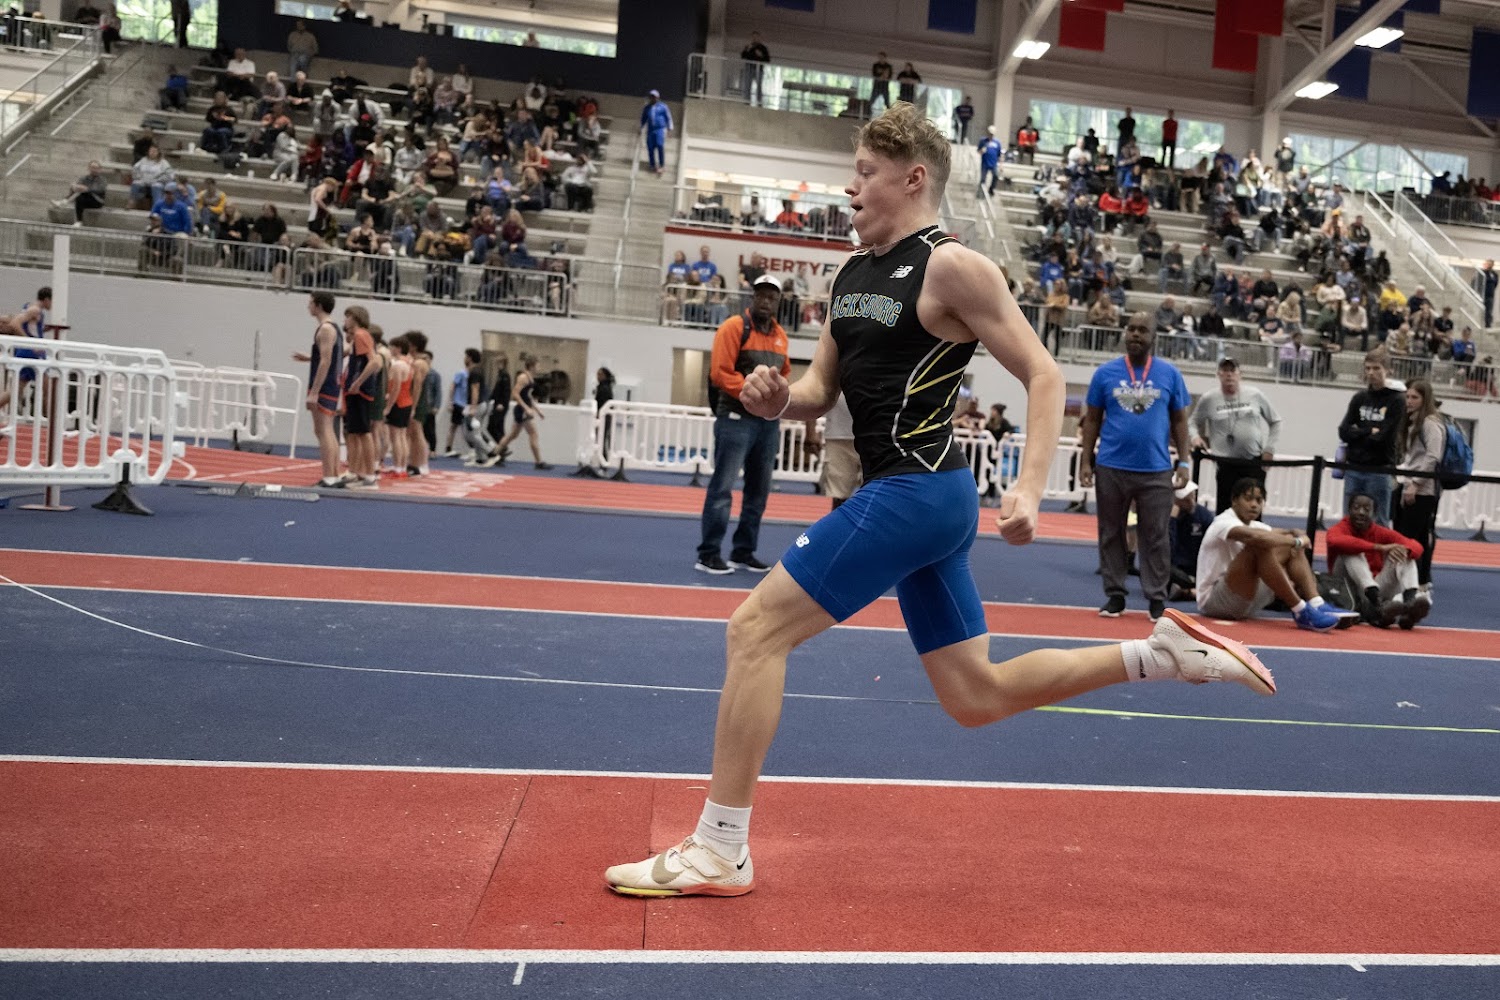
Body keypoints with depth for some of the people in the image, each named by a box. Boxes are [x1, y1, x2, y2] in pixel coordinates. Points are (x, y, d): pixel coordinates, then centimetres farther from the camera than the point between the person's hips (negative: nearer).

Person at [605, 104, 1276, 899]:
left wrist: (1028, 490, -23)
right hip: (905, 496, 9)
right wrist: (776, 398, -4)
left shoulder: (951, 267, -9)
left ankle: (718, 853, 0)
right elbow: (820, 391, 19)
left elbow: (1043, 375, -10)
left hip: (915, 492, -9)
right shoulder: (852, 275, 16)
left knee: (756, 628, -9)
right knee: (977, 697, 13)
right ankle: (1165, 653, 21)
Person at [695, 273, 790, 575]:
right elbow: (721, 373, -14)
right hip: (736, 419, -7)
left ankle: (743, 552, 21)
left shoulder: (780, 335, 14)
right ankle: (708, 555, -1)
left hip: (769, 422, 7)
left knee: (759, 490, 11)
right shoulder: (734, 327, -7)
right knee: (722, 487, -6)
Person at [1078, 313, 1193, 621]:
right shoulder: (1105, 372, 4)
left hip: (1156, 470, 0)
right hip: (1111, 467, 1)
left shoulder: (1170, 374, 4)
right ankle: (1115, 594, 16)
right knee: (1111, 533, 7)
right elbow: (1092, 420, 6)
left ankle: (1157, 597, 10)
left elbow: (1179, 421, 7)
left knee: (1155, 536, 3)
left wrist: (1183, 462, -1)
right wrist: (1085, 461, 0)